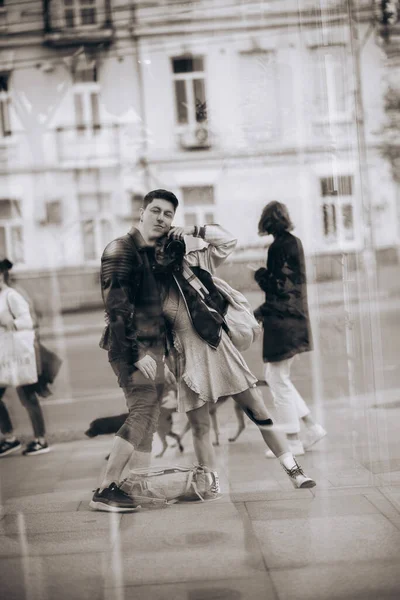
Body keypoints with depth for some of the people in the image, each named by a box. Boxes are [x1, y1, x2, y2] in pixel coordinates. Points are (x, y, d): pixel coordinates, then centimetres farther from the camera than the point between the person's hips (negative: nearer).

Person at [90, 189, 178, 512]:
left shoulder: (159, 254, 18)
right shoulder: (121, 250, -8)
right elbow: (116, 307, -16)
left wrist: (162, 356, 19)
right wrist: (137, 352, -20)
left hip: (153, 347, 8)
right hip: (132, 348, -8)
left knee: (147, 422, 8)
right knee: (142, 413, -16)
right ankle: (105, 490, -14)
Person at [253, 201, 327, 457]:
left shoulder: (280, 246, -14)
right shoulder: (295, 242, 13)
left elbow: (277, 285, -16)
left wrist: (259, 274, 2)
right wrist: (262, 311, 20)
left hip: (282, 321, -9)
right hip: (295, 318, 9)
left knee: (279, 379, 0)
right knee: (275, 377, 17)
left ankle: (293, 441, 6)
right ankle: (313, 426, 16)